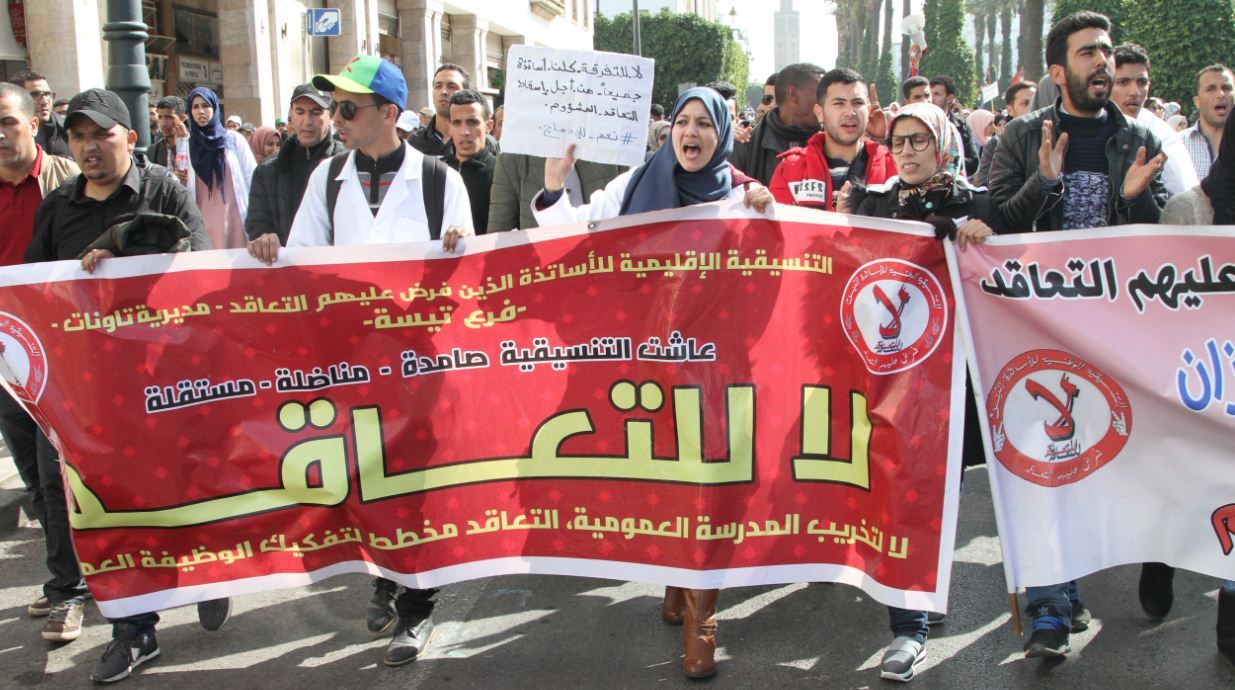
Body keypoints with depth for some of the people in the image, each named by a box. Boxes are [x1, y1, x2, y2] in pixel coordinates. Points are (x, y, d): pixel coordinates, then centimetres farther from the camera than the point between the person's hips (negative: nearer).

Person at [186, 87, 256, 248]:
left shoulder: (233, 139, 6)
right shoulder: (186, 144, 9)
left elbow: (252, 178, 4)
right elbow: (183, 190, 14)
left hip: (235, 219, -1)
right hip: (203, 224, 1)